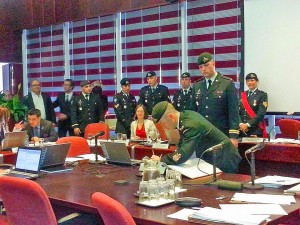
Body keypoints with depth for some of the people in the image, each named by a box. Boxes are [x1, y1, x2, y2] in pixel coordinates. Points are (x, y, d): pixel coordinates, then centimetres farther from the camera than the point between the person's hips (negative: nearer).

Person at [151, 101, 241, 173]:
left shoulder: (191, 125, -32)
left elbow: (180, 157, -36)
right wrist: (167, 158, -5)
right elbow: (183, 143, 9)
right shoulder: (184, 115, -5)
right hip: (212, 159, 8)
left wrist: (161, 159, -20)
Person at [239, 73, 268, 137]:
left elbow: (261, 113, -9)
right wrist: (241, 124, -10)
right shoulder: (242, 95, 14)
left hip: (255, 130, -4)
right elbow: (238, 112, 7)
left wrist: (248, 124, -15)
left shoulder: (262, 95, 0)